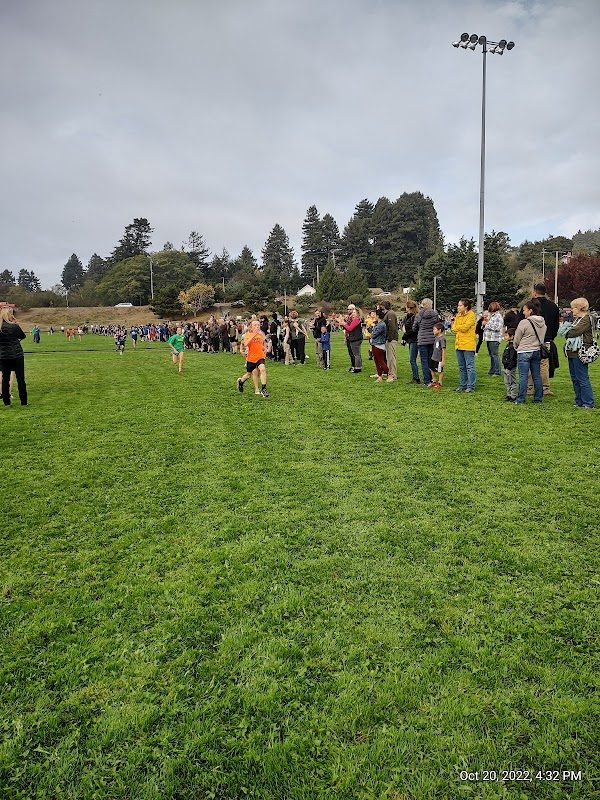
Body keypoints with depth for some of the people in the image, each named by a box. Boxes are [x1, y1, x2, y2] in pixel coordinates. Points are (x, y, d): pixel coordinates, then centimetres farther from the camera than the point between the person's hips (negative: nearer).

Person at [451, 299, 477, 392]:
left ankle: (471, 386, 1)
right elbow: (454, 328, 8)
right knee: (461, 367, 13)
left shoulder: (471, 315, -7)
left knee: (469, 366, -4)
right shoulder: (458, 315, 16)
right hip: (459, 344, 8)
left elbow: (465, 327, -16)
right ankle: (463, 385, 21)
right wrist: (460, 328, -9)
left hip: (468, 344, -8)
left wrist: (456, 327, 0)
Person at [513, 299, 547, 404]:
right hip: (537, 351, 6)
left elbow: (516, 340, -6)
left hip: (524, 352, -6)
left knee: (523, 376, -2)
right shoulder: (543, 323, 6)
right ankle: (538, 398, 17)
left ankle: (520, 399, 1)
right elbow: (542, 338, 15)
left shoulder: (524, 322, -15)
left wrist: (516, 347, 13)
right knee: (537, 376, 11)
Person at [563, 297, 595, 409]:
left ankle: (588, 403, -1)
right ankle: (579, 402, 21)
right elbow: (569, 333, 15)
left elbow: (574, 332, -20)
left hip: (580, 353, -10)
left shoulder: (586, 319, -11)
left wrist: (566, 333, 0)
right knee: (575, 378, 13)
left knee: (582, 379, -7)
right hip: (573, 353, 10)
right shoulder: (577, 319, 19)